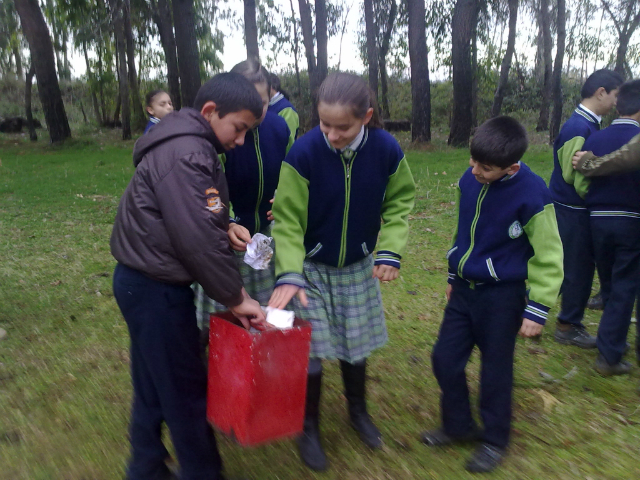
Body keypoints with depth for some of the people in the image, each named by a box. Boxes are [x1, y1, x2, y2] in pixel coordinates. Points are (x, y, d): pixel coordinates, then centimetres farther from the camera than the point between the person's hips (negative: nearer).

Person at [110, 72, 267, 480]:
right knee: (186, 389, 4)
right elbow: (198, 240, -24)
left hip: (146, 283, 10)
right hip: (157, 290, -10)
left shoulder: (186, 146, 12)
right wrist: (235, 296, -14)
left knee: (154, 385, 20)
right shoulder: (186, 154, -21)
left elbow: (204, 225, 11)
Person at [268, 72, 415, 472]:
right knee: (311, 352, 3)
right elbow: (288, 218, -20)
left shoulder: (387, 149, -17)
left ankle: (358, 410, 43)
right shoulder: (304, 152, -24)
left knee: (356, 347, 15)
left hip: (359, 268, 2)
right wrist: (289, 274, -31)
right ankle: (310, 427, 28)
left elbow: (400, 202, -2)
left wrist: (391, 251, -12)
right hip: (312, 268, -2)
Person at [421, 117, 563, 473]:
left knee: (495, 370, 9)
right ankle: (459, 426, 33)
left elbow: (548, 257, -12)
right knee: (445, 358, 10)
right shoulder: (469, 180, -4)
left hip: (502, 296, -6)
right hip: (464, 289, 6)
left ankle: (495, 440, 32)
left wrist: (538, 309, -12)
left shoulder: (532, 195, -20)